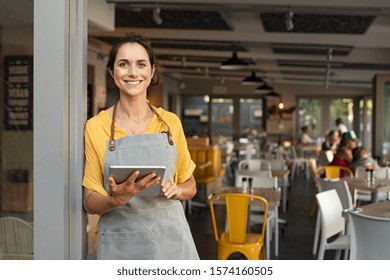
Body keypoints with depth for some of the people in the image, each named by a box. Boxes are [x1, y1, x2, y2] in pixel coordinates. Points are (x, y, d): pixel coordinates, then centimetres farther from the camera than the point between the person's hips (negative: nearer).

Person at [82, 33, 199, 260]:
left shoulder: (171, 122, 3)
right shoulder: (96, 127, -3)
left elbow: (190, 186, 11)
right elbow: (90, 202, -1)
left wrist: (175, 190, -10)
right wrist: (117, 199, -21)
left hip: (171, 240, 2)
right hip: (120, 245, -1)